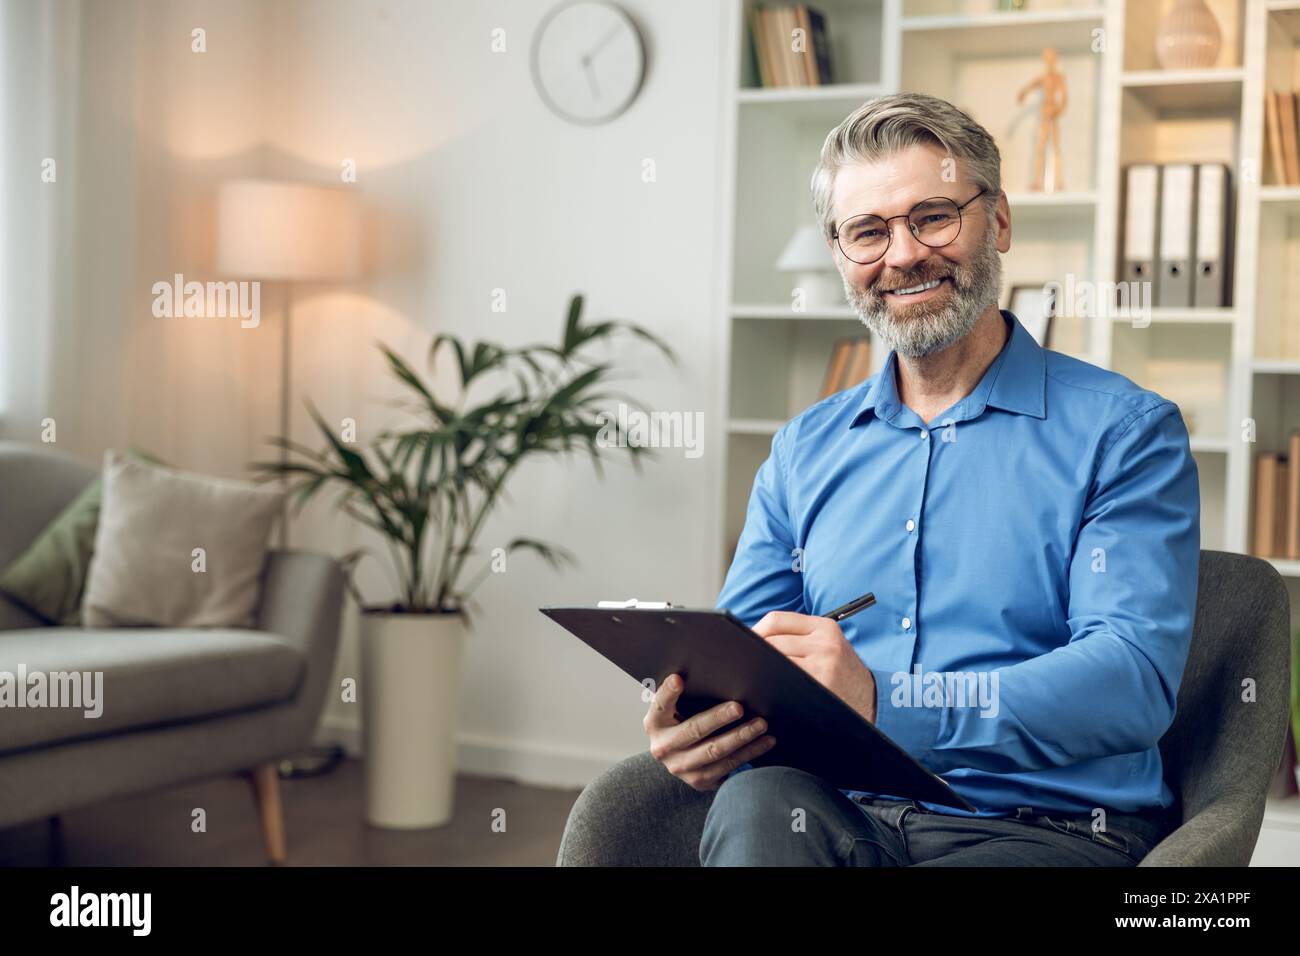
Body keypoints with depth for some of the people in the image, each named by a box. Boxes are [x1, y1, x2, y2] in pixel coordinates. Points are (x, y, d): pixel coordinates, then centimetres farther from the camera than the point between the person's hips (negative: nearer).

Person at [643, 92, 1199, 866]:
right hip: (840, 819, 2)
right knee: (756, 802, -34)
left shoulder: (1125, 431, 1)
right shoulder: (803, 452, 17)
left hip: (1053, 826, -2)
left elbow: (1135, 679, -13)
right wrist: (693, 727, -15)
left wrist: (885, 700, -26)